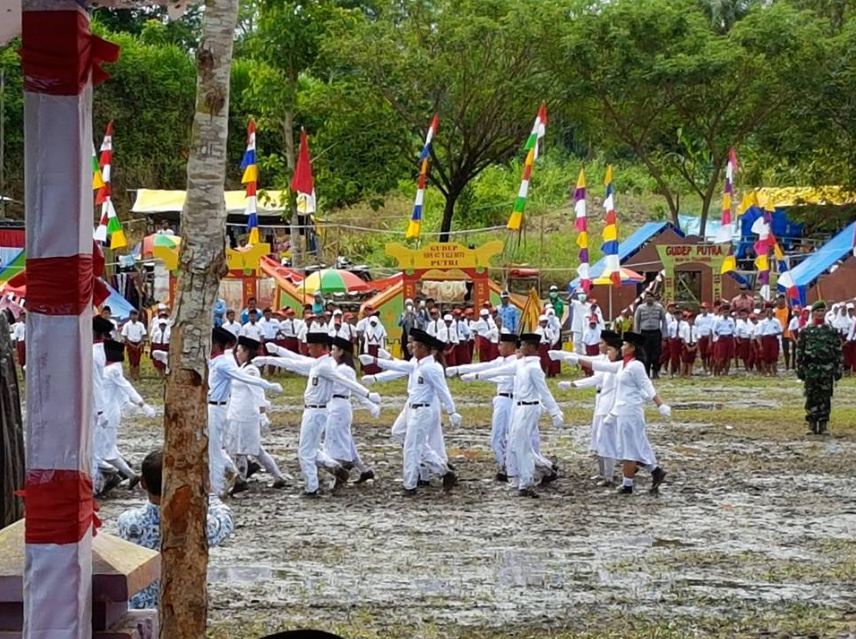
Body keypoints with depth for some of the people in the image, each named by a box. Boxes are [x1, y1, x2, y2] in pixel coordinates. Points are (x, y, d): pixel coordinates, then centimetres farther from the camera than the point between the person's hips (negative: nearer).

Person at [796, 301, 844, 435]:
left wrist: (838, 369, 1)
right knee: (811, 398, 1)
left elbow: (838, 351, 6)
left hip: (827, 370, 1)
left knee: (825, 398, 2)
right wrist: (799, 369, -1)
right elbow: (799, 351, 4)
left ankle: (823, 426, 8)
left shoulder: (832, 331, 6)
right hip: (811, 370, -1)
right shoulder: (805, 331, 4)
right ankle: (812, 426, 8)